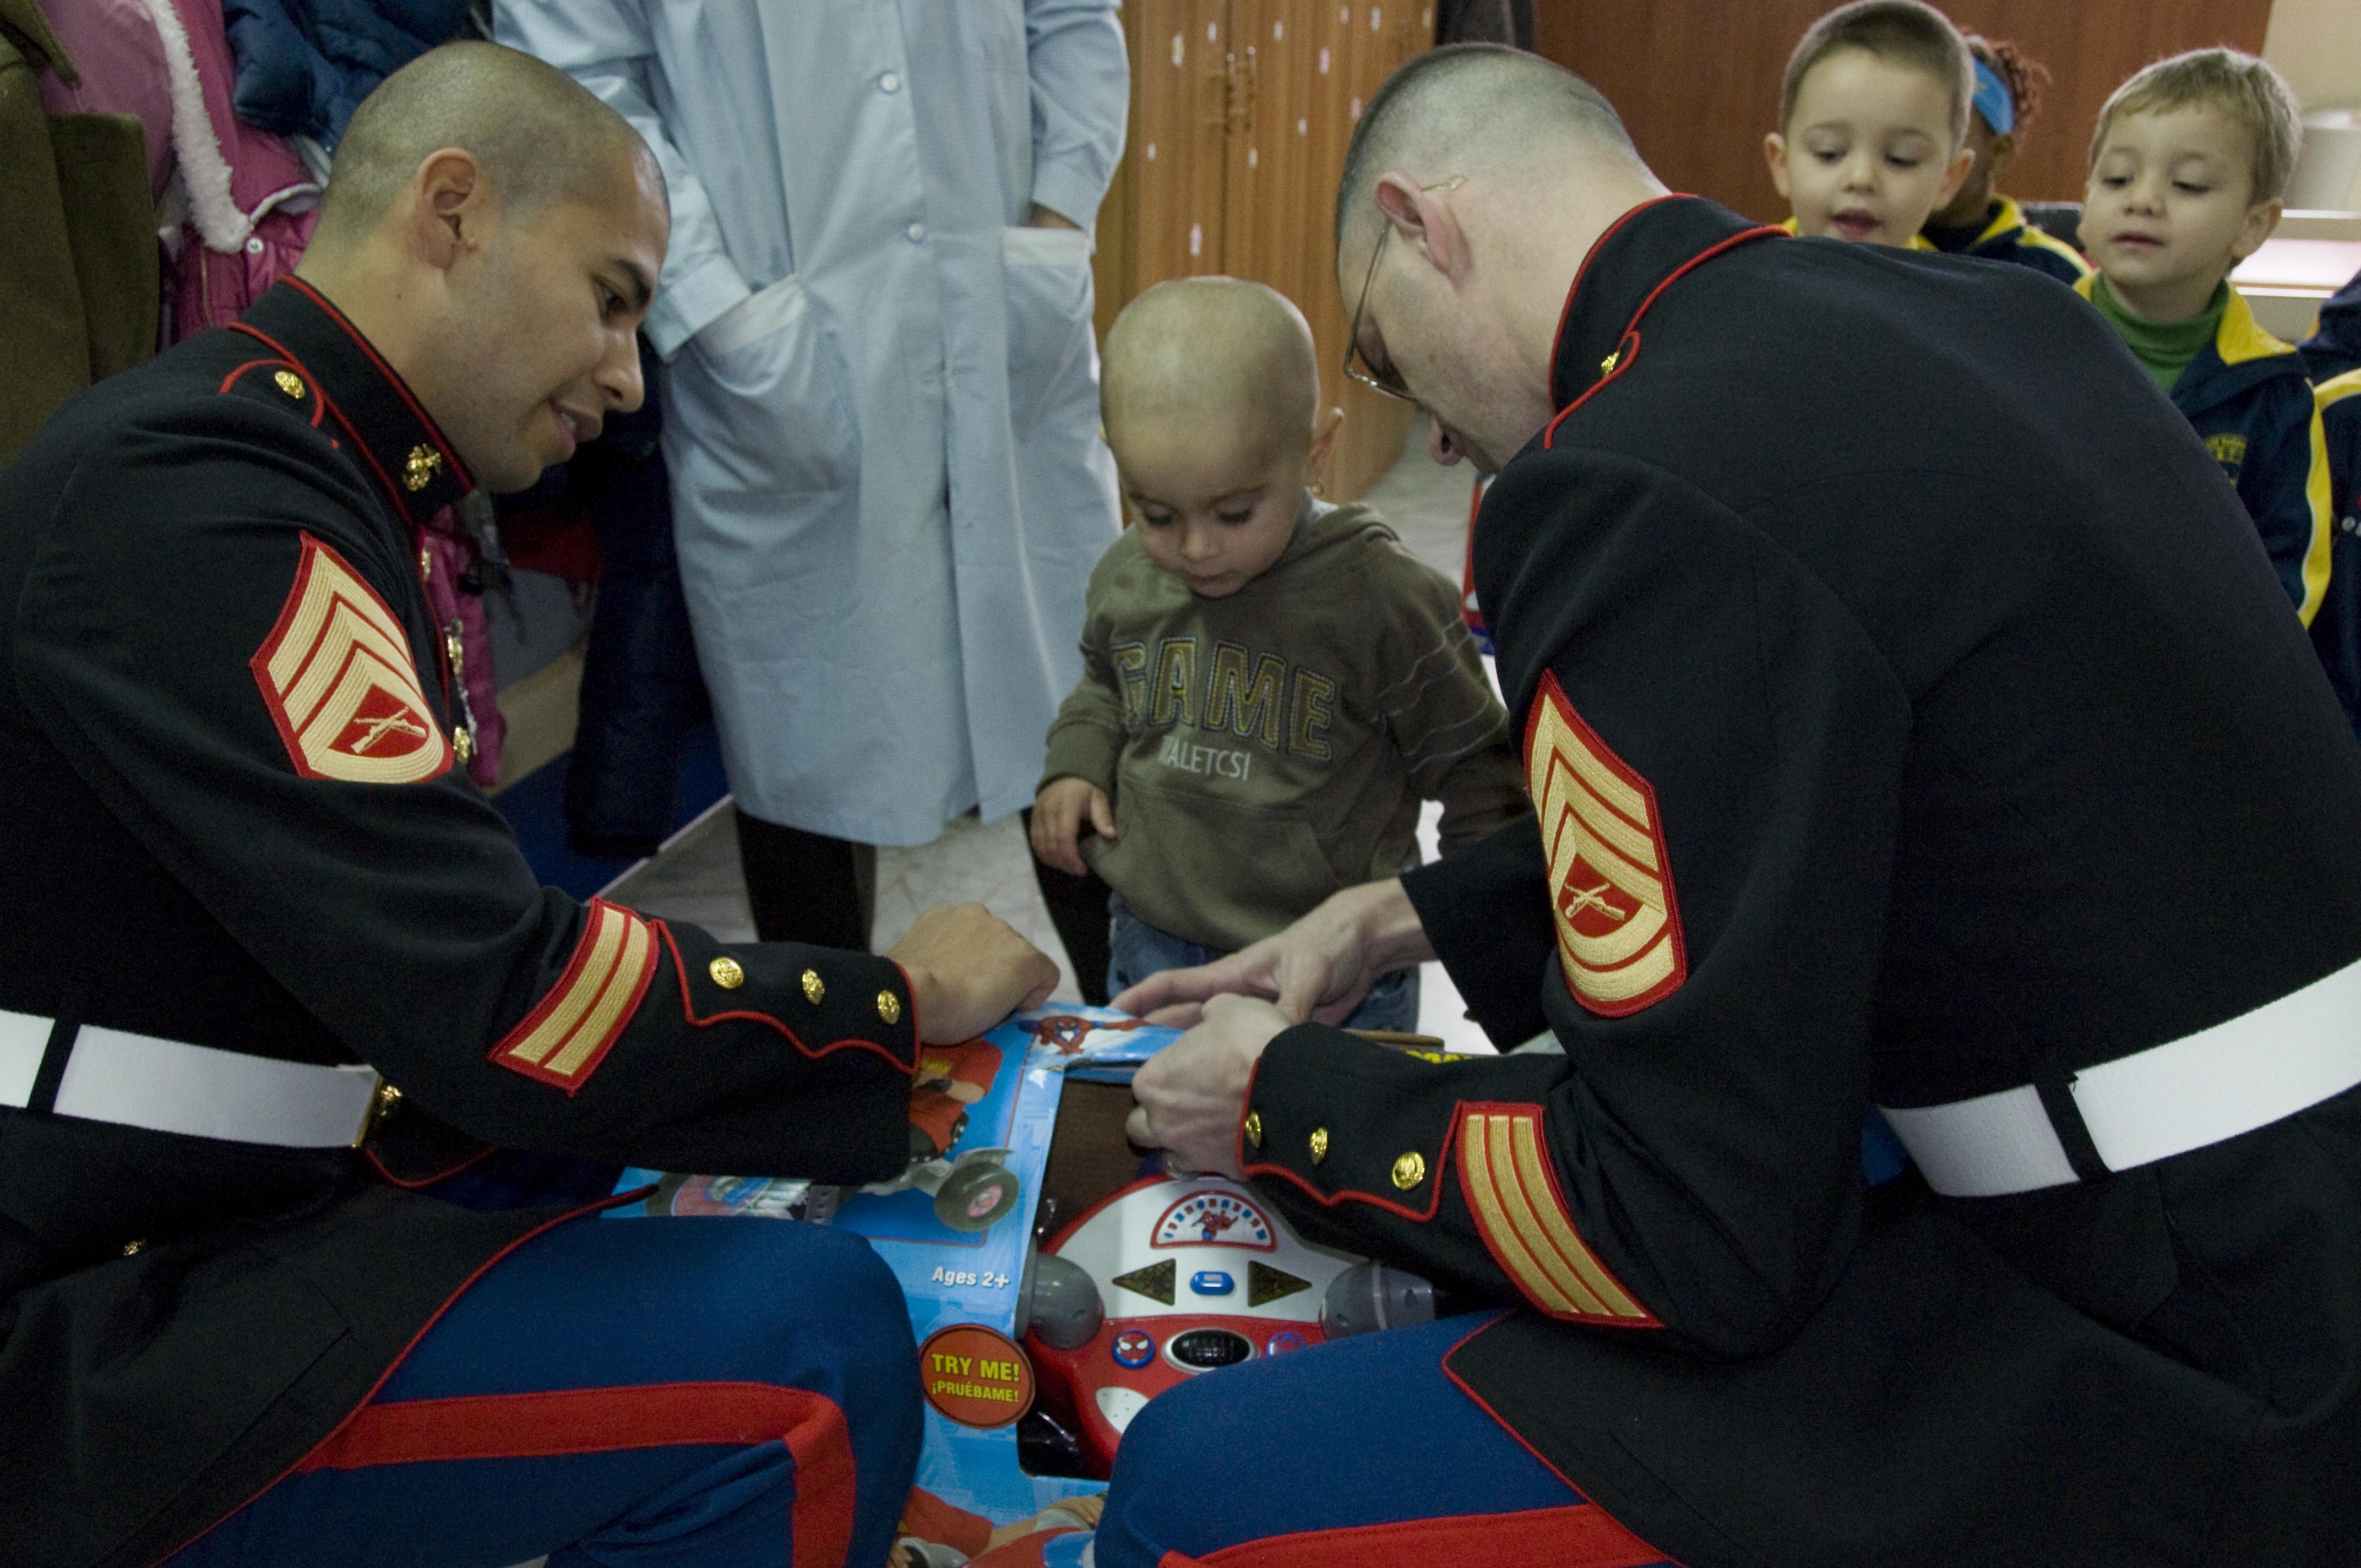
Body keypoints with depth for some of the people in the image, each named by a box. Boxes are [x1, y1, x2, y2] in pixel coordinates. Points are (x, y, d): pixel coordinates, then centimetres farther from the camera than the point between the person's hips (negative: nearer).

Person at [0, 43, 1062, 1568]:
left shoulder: (313, 487, 11)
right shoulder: (189, 494, -21)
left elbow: (438, 957, 8)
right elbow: (501, 1002, -27)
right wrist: (899, 997, -12)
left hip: (208, 1225, 10)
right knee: (808, 1352, -21)